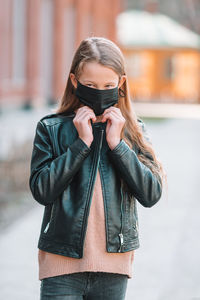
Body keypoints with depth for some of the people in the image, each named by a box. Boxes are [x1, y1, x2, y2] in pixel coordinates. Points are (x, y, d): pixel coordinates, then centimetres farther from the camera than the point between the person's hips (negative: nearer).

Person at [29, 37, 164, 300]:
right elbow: (42, 191, -11)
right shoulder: (51, 129, -1)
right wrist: (81, 143, -14)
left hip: (114, 268, 2)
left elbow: (151, 194, -5)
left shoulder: (134, 131, 4)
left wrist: (117, 144, -12)